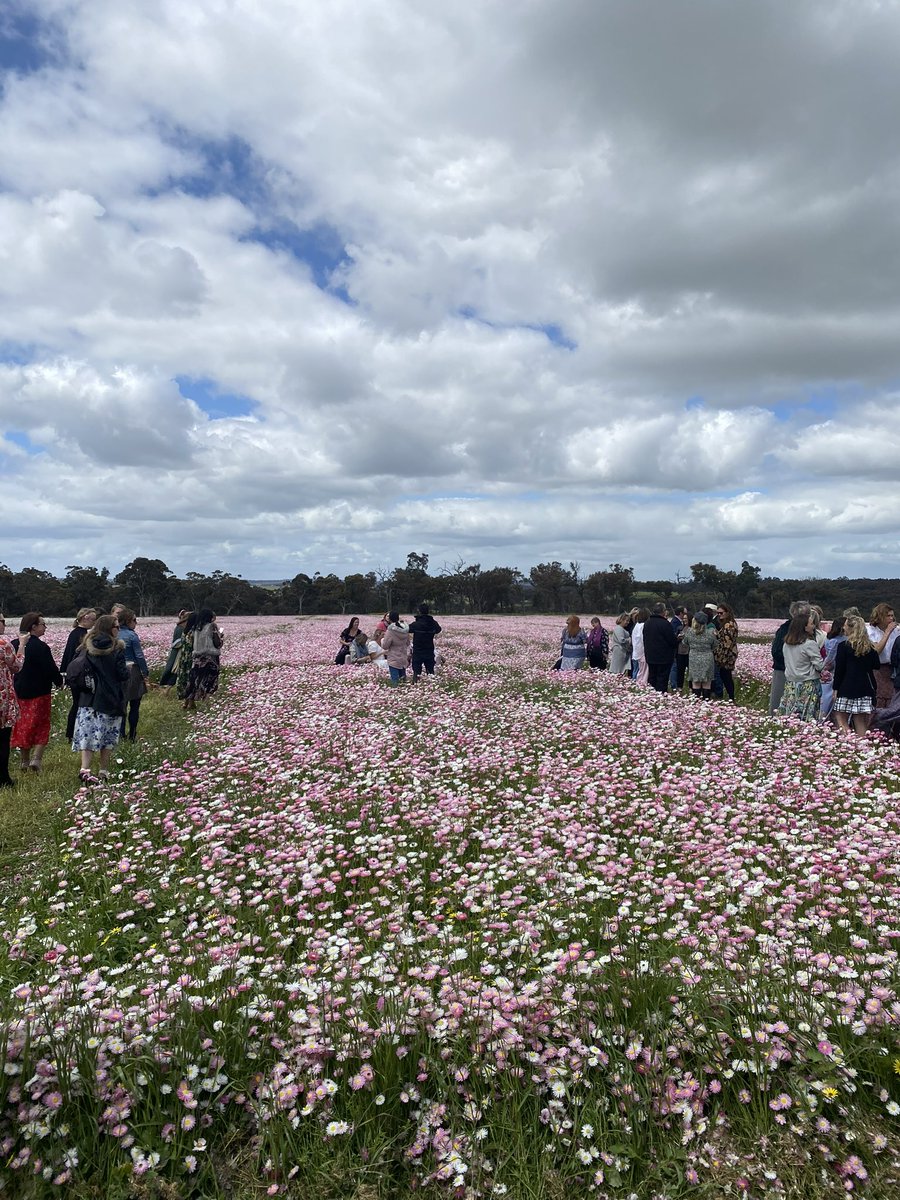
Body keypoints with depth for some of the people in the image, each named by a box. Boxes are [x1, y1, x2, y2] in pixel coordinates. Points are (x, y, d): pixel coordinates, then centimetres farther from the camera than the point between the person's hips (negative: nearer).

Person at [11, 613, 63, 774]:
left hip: (20, 691, 6)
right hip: (39, 692, -6)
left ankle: (25, 761, 21)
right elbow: (50, 668, -17)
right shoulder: (40, 647, -20)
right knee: (42, 725, 6)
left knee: (23, 725, 15)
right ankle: (36, 758, -5)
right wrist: (59, 682, 0)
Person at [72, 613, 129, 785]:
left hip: (89, 697, 3)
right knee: (106, 736, 7)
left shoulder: (88, 647, 4)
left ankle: (84, 769, -13)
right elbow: (123, 675, -11)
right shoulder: (116, 649, -10)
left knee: (88, 734, 2)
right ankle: (103, 772, 12)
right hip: (111, 698, -3)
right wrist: (127, 667, 9)